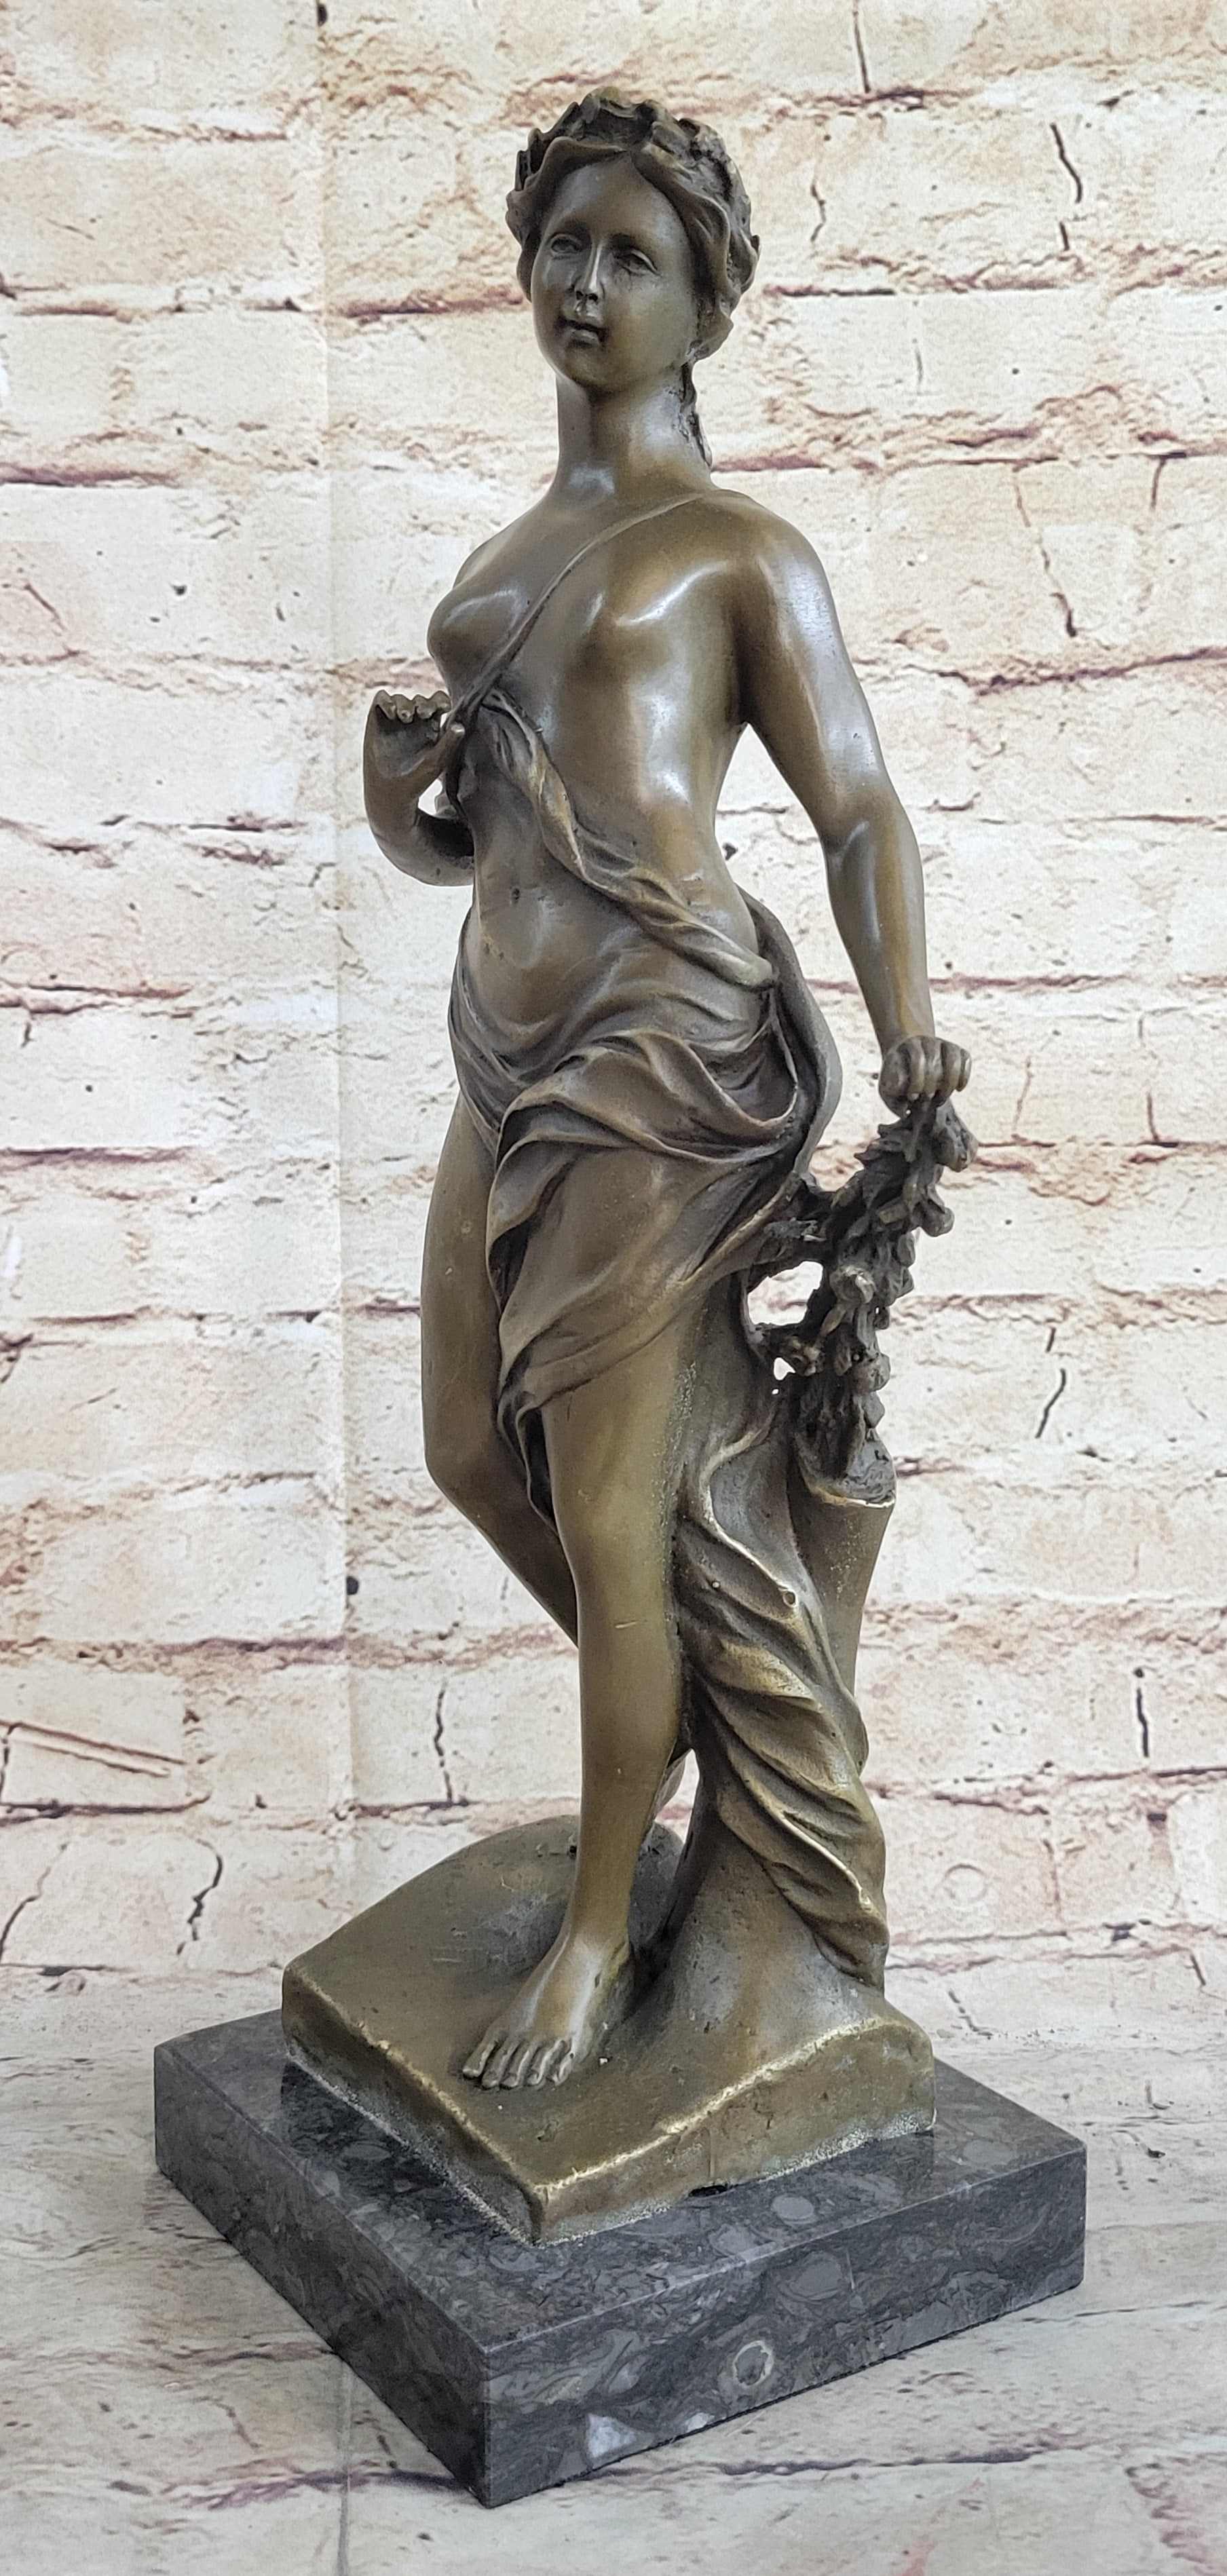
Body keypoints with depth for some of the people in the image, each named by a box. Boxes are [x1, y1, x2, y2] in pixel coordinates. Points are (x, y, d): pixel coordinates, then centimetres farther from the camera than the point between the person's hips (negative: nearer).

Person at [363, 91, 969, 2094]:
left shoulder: (738, 551, 0)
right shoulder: (506, 556, 19)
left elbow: (859, 812, -5)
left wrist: (907, 1032, -18)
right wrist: (400, 784, 0)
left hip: (664, 1062, -8)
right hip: (510, 1054, 8)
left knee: (616, 1511, -2)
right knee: (479, 1449, 17)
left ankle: (601, 1940, 17)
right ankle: (691, 1726, 41)